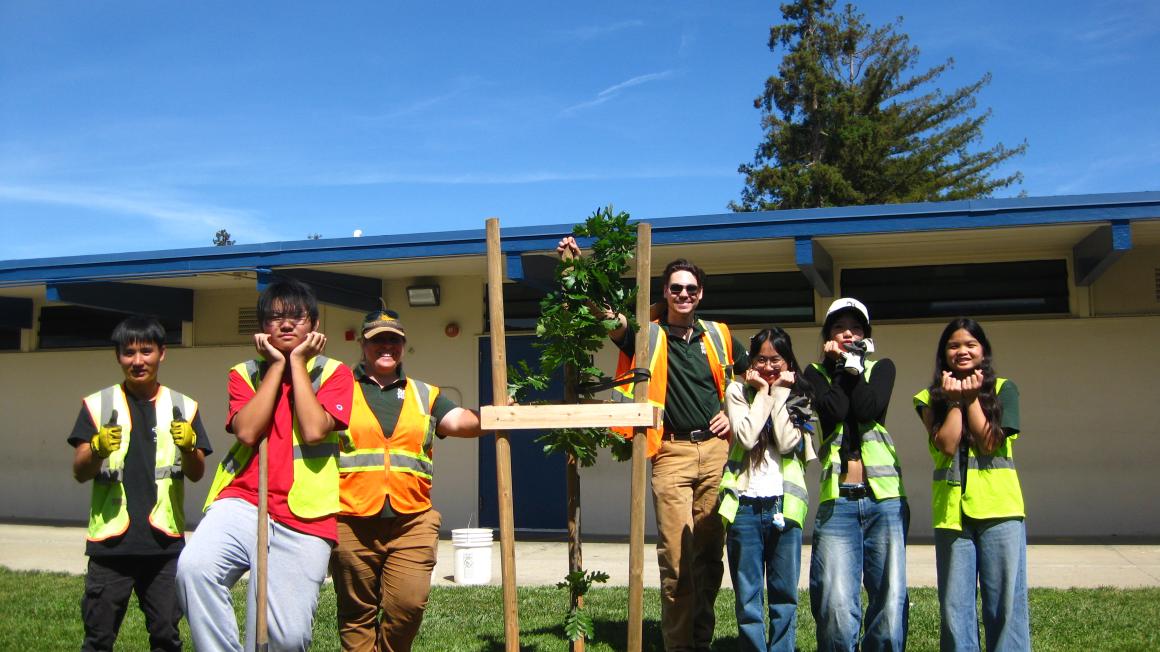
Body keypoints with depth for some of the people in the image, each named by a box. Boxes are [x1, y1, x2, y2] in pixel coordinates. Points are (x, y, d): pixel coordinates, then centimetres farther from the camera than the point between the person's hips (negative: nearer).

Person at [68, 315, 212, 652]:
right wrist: (98, 448, -20)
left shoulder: (183, 406, 9)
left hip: (165, 541, 1)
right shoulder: (98, 404, 7)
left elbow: (197, 474, 6)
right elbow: (79, 472, 2)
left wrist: (189, 446, -16)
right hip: (110, 541, 0)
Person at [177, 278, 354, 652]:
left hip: (304, 519, -1)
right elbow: (247, 432, -6)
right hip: (242, 503, 1)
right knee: (194, 567, -30)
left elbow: (314, 431, -11)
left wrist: (298, 362, -2)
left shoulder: (333, 373, 7)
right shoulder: (244, 373, 13)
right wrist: (276, 365, 0)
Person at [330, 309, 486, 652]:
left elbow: (459, 421, -1)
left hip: (412, 521, 1)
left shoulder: (425, 395, 14)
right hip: (352, 521, -1)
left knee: (409, 604, -5)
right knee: (357, 612, 9)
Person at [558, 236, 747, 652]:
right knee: (675, 555, -4)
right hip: (671, 452, -3)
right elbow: (607, 314, -12)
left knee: (710, 551, 9)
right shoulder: (647, 335, 3)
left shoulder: (718, 336, 11)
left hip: (715, 449, 3)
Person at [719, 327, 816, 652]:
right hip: (745, 504, -1)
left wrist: (779, 393, -4)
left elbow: (786, 443, -8)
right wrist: (763, 392, -4)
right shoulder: (738, 392, 6)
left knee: (784, 595, 5)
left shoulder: (798, 397, 9)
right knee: (748, 597, 4)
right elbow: (747, 437, -10)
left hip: (784, 504, 1)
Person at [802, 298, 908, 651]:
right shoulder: (816, 373, 14)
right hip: (836, 501, -1)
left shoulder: (881, 367, 16)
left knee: (891, 602, -3)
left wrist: (853, 362, 2)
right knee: (837, 607, -11)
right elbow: (833, 411, -8)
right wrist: (840, 363, 2)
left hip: (884, 497, 1)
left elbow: (867, 409, -6)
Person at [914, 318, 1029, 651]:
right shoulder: (932, 397, 11)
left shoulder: (1003, 389, 8)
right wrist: (956, 400, -2)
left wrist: (971, 397, -3)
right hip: (952, 508, 1)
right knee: (954, 607, 3)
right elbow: (946, 445, -4)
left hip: (999, 507, -1)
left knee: (1005, 602, -1)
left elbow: (989, 443, -4)